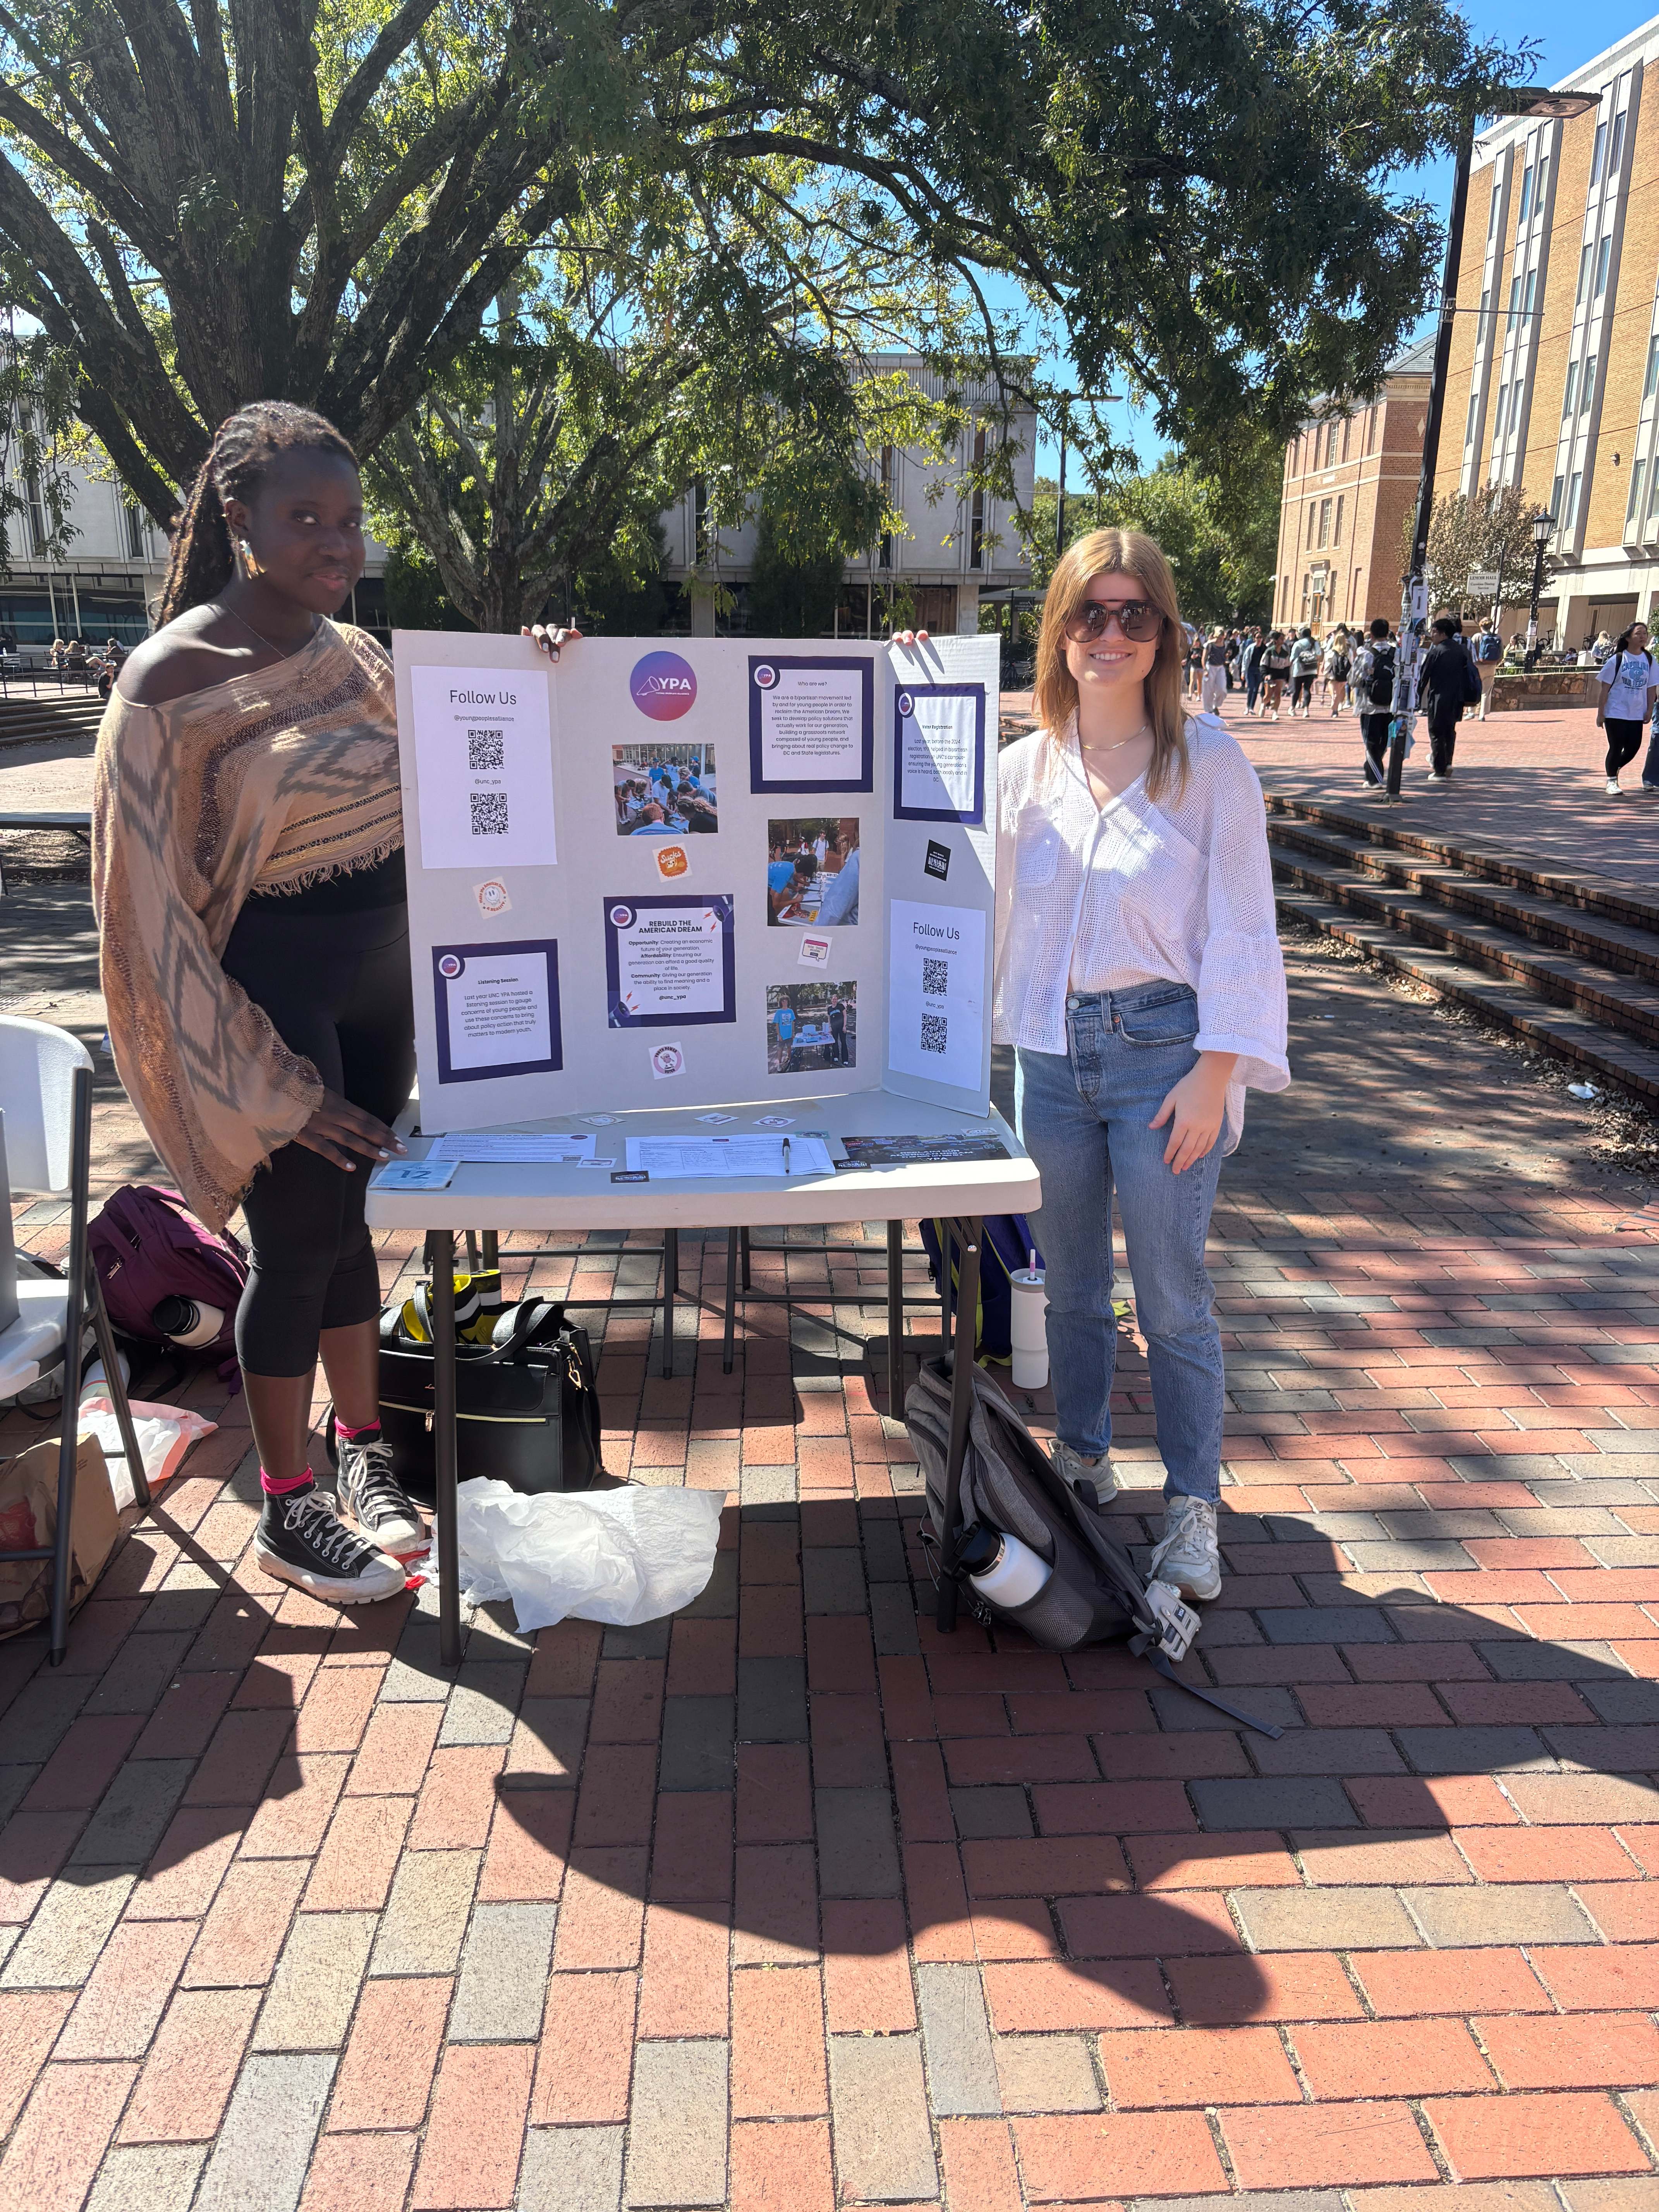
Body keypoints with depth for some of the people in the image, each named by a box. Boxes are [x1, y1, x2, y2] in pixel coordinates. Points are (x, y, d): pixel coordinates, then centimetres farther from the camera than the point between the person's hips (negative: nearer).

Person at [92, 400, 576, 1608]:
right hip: (268, 985, -6)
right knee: (300, 1234, 2)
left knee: (350, 1210, 16)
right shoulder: (170, 681, -14)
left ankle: (363, 1450, 34)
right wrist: (273, 1089, -17)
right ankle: (286, 1512, 22)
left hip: (380, 972, 6)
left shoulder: (354, 654, 6)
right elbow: (151, 902, -15)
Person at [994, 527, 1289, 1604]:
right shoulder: (1027, 765, 6)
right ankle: (1083, 1463, 33)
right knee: (1072, 1285, 14)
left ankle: (1193, 1506, 16)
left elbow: (1241, 922, -7)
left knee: (1173, 1298, 0)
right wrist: (1011, 1041, 6)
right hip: (1053, 1052, 4)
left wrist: (1215, 1070, -11)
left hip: (1162, 1049, -4)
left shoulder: (1206, 756, -4)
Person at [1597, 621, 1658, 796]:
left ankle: (1615, 770, 30)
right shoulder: (1617, 659, -7)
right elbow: (1605, 688, -6)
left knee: (1633, 748, 2)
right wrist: (1600, 713, -8)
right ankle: (1611, 781, 15)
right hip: (1616, 713, -4)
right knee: (1616, 748, -2)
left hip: (1637, 714, 4)